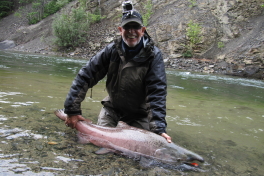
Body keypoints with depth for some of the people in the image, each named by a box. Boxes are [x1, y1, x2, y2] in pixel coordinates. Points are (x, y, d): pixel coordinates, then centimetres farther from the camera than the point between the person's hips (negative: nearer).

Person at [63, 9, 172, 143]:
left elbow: (157, 91, -28)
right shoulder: (112, 50, -15)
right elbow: (85, 76, -15)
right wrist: (72, 110, -20)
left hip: (139, 112, -1)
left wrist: (159, 128, -39)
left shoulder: (153, 55, -21)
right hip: (112, 107, 2)